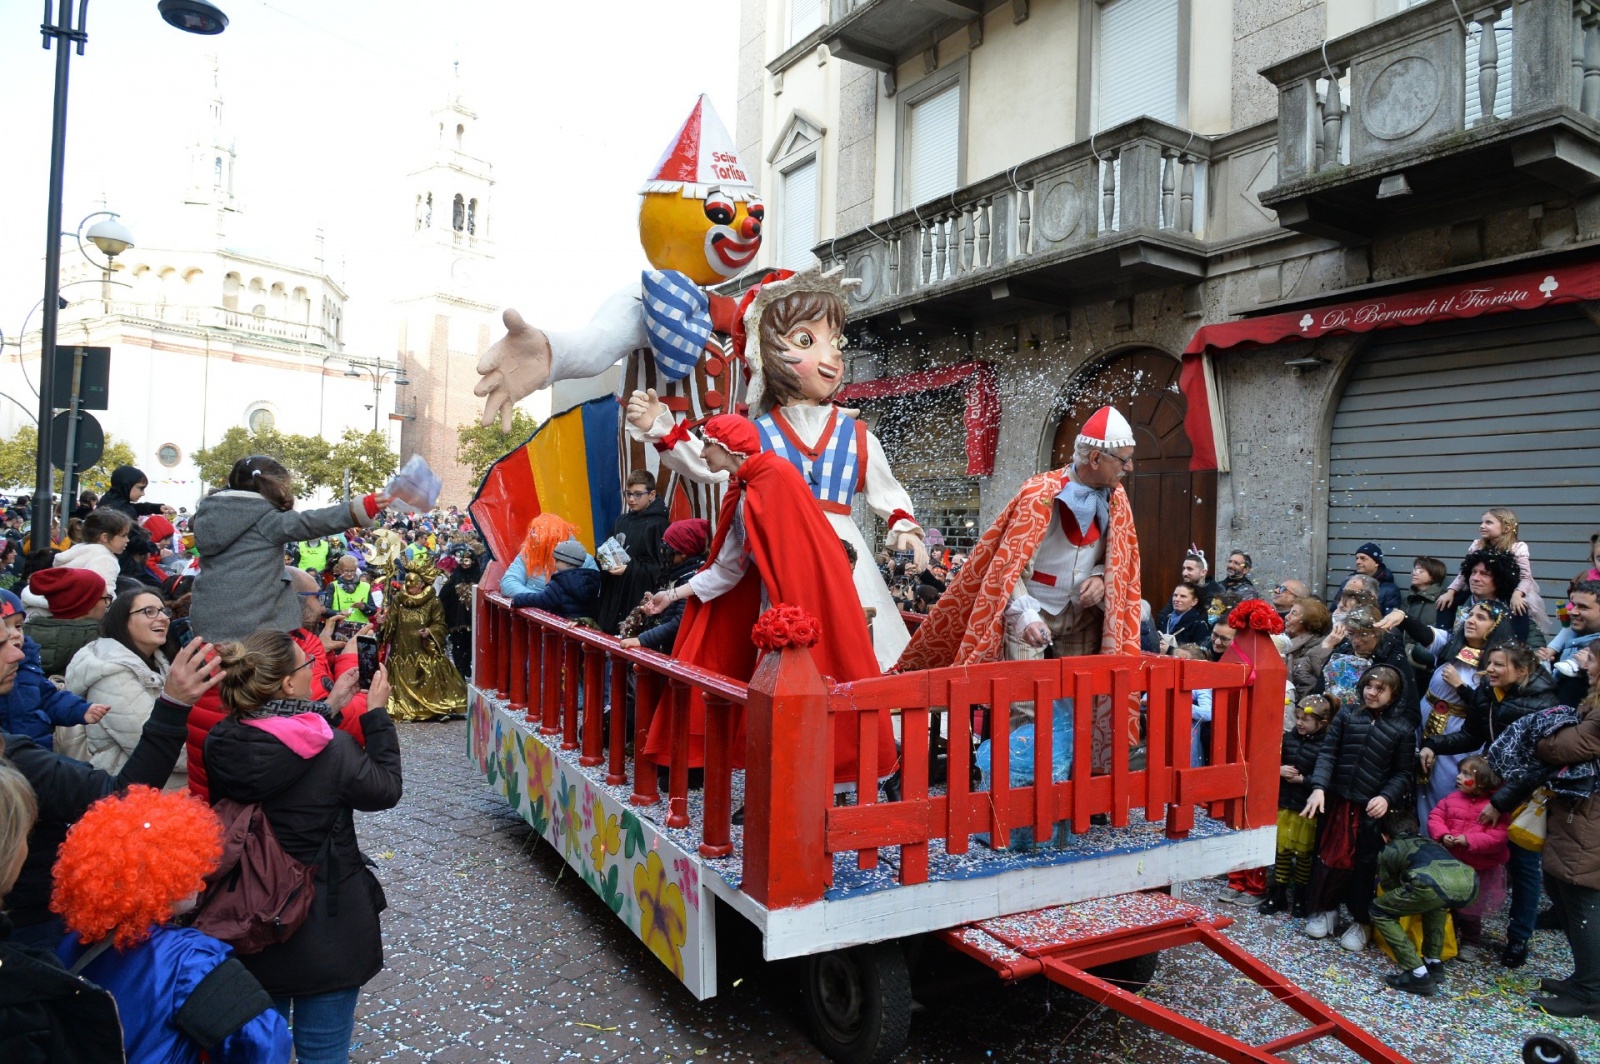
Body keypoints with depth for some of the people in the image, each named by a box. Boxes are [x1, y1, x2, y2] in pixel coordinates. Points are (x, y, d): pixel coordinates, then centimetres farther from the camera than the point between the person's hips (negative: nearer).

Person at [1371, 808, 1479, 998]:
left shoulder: (1388, 852, 29)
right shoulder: (1429, 842, 41)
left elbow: (1390, 888, 38)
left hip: (1433, 885, -5)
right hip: (1469, 883, 6)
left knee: (1379, 911, 17)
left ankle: (1418, 974, 7)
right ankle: (1434, 962, 32)